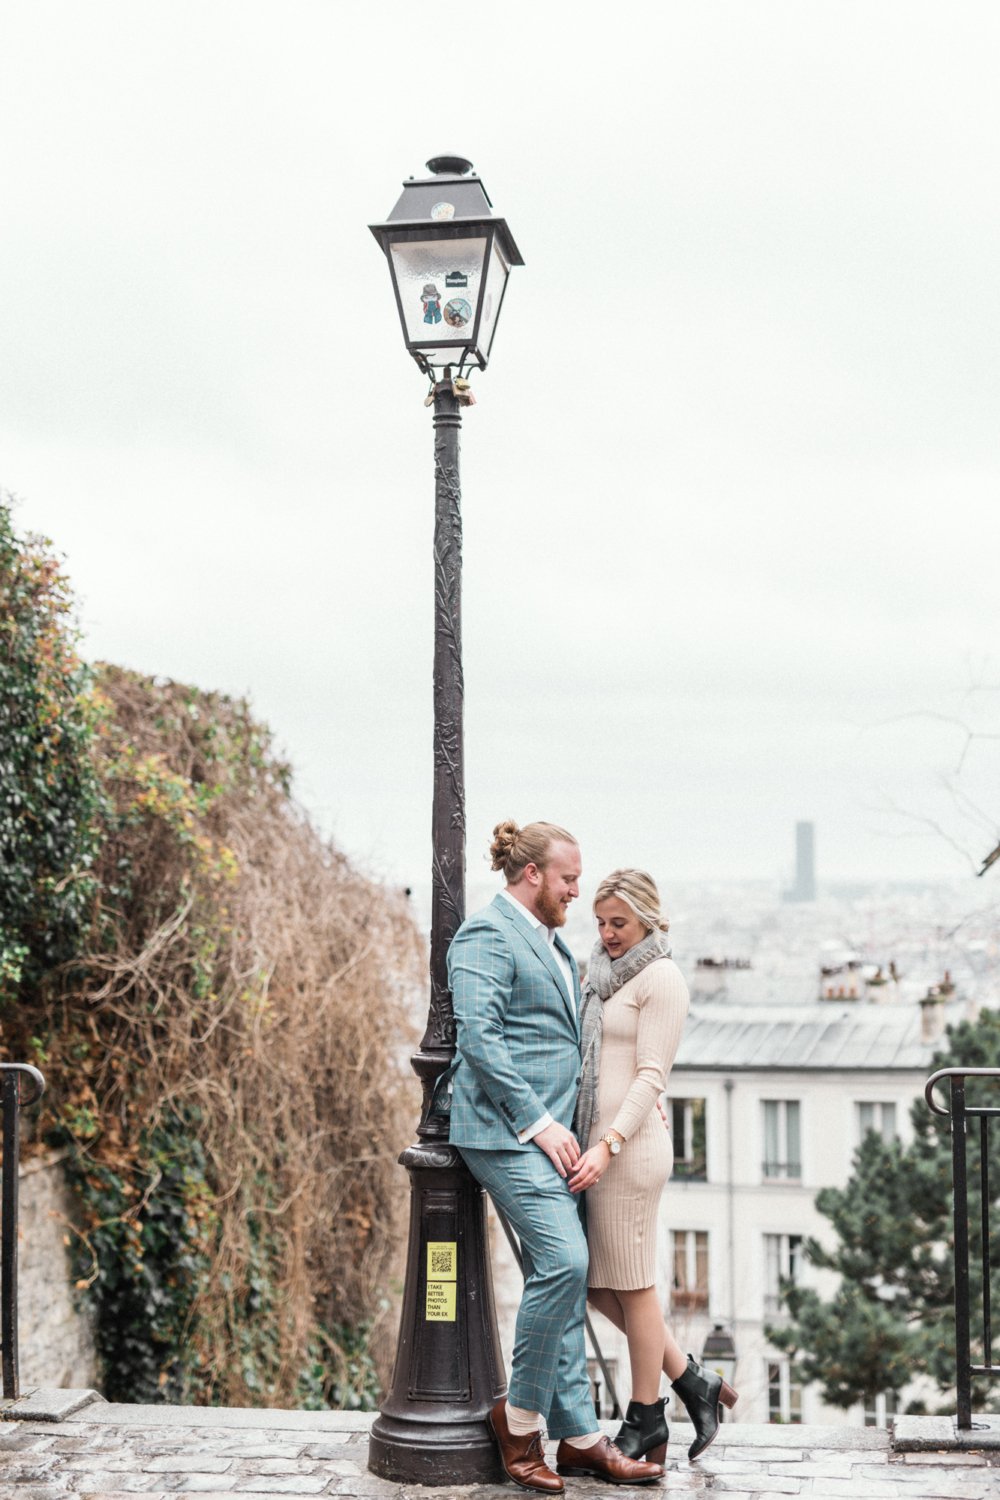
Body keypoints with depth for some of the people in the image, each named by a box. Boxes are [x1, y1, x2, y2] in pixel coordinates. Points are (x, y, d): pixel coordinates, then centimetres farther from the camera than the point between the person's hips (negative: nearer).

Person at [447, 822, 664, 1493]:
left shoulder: (550, 943, 22)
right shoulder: (487, 935, -9)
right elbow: (479, 1038, -18)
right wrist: (539, 1123, -19)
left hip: (549, 1130, 10)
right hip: (505, 1129, -10)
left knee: (565, 1276, 7)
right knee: (563, 1262, -19)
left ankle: (579, 1436, 10)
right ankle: (521, 1414, -5)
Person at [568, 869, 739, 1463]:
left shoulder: (661, 978, -9)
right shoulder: (609, 976, 18)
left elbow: (651, 1076, -15)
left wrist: (608, 1146, -23)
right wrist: (590, 1144, 18)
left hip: (629, 1147, -9)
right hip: (598, 1145, 9)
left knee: (632, 1285, 0)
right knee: (602, 1287, 11)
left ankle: (646, 1424, 12)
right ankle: (694, 1382, 20)